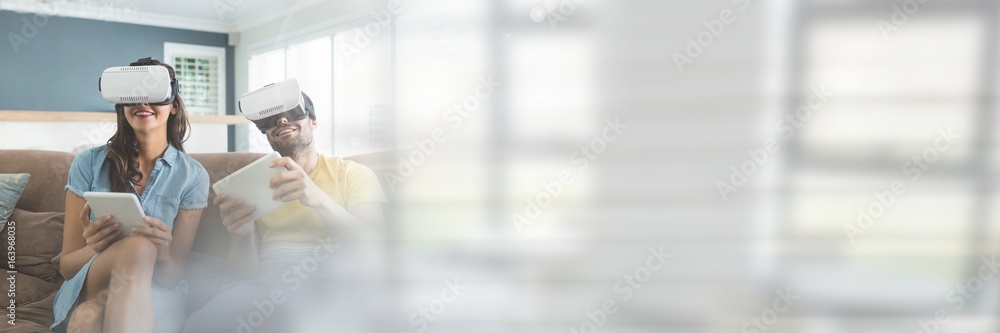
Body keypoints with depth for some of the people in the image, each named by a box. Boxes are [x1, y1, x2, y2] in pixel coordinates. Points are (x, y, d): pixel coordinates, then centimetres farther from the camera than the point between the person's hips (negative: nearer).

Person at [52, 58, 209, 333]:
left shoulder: (193, 175, -1)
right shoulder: (88, 164, 2)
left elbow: (173, 277, -3)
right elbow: (67, 266, 2)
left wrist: (162, 255, -27)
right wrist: (95, 248, -21)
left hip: (155, 300, -3)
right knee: (136, 247, -31)